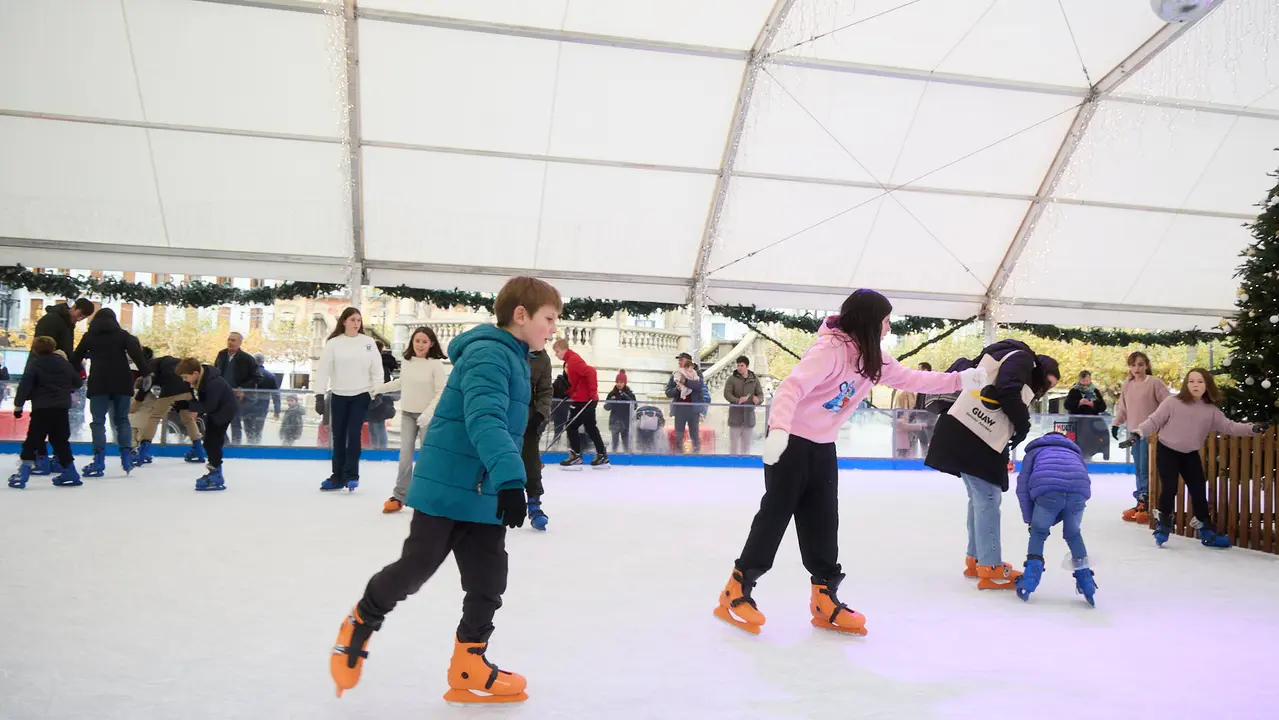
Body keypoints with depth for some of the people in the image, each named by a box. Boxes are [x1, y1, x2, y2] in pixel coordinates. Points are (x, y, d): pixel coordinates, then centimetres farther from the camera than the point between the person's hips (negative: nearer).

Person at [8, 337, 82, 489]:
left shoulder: (34, 364, -3)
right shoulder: (65, 364, 12)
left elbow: (25, 385, -11)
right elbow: (78, 382, 18)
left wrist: (18, 405, -6)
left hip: (41, 409, -4)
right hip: (62, 409, 4)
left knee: (32, 441, 0)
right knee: (61, 441, 13)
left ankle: (23, 473, -8)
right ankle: (70, 473, 14)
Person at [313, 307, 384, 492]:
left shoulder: (368, 342, 0)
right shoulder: (333, 343, -4)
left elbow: (376, 368, 1)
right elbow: (323, 369, -5)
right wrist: (319, 395, -9)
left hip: (361, 395, -1)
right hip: (339, 396, 1)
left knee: (354, 434, -6)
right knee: (338, 436, 8)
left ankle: (351, 475, 2)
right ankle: (338, 477, 17)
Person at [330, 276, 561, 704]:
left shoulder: (512, 357, 13)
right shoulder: (489, 353, -18)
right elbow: (484, 418, -33)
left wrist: (506, 483, 30)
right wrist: (510, 477, -43)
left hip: (487, 494, 9)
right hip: (447, 487, -9)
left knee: (489, 581, 6)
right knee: (415, 567, 2)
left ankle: (469, 668, 19)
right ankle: (360, 623, 29)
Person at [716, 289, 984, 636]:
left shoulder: (872, 358, 3)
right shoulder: (831, 349, -25)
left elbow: (910, 379, 11)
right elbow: (792, 387, -35)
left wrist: (960, 379, 4)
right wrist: (778, 430, -48)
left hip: (823, 446, 8)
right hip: (789, 442, -8)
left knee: (824, 522, 7)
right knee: (775, 514, -3)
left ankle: (825, 600, 15)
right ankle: (737, 590, 8)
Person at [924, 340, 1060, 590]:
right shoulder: (1021, 358, -2)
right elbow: (1008, 392, -19)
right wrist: (1023, 423, -4)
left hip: (977, 438, 10)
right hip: (971, 437, -10)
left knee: (982, 498, 17)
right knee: (987, 499, -7)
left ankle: (975, 560, 27)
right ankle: (990, 569, -4)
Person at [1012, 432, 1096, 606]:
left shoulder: (1035, 451, 35)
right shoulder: (1075, 453, 42)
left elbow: (1023, 485, 22)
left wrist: (1029, 519, 25)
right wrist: (1054, 519, 29)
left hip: (1048, 491, -2)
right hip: (1078, 493, 2)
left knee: (1038, 533, 20)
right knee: (1073, 534, 26)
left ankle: (1030, 578, 13)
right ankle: (1085, 581, 27)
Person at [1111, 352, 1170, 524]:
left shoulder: (1155, 383, -8)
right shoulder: (1127, 386, 10)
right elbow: (1122, 408, 18)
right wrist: (1116, 424, 14)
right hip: (1134, 432, 6)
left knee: (1146, 469, -8)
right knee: (1138, 469, 9)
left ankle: (1146, 502, -2)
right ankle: (1141, 502, 14)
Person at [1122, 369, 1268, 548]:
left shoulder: (1211, 410, 0)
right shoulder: (1172, 403, -12)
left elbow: (1228, 426, -6)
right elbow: (1154, 421, -12)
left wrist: (1253, 428, -20)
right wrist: (1137, 434, -24)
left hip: (1190, 455, 4)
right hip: (1167, 452, -4)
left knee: (1199, 491, 6)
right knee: (1169, 489, -11)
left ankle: (1206, 530, 20)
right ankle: (1163, 526, 9)